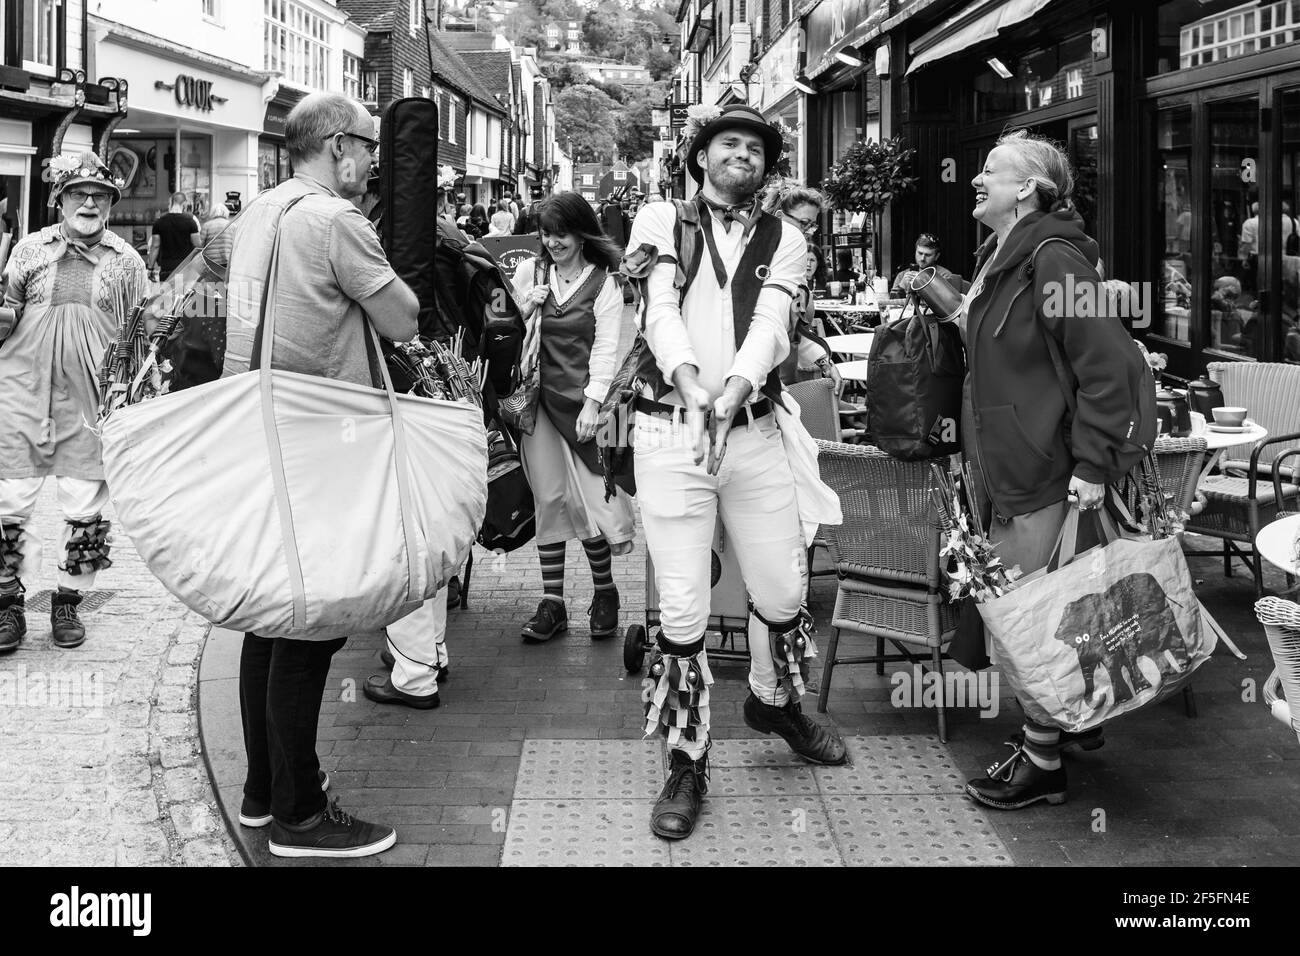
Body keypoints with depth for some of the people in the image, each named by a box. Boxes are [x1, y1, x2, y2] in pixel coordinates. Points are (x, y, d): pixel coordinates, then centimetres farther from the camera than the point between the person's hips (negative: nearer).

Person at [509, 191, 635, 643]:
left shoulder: (603, 282, 0)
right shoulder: (529, 272, 8)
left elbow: (606, 347, -4)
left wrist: (592, 403, -11)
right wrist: (526, 307, -5)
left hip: (582, 400, -3)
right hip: (539, 398, 3)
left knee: (587, 501, -4)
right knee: (548, 499, 3)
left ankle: (605, 592, 17)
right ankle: (552, 603, 8)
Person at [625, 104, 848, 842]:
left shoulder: (785, 240, 9)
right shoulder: (661, 221, 5)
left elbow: (770, 323, -7)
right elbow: (659, 311, -9)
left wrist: (734, 391, -26)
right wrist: (692, 387, -28)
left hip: (755, 430, 3)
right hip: (671, 431, -2)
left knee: (784, 590, 10)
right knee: (682, 609, -2)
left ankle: (774, 702, 41)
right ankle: (688, 765, 14)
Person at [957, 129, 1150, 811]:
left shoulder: (1054, 261, -18)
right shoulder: (996, 263, 14)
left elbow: (1113, 365, -23)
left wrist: (1093, 463, -24)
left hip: (1047, 475, -10)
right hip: (1006, 473, 10)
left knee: (1034, 621, -1)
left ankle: (1042, 763, 11)